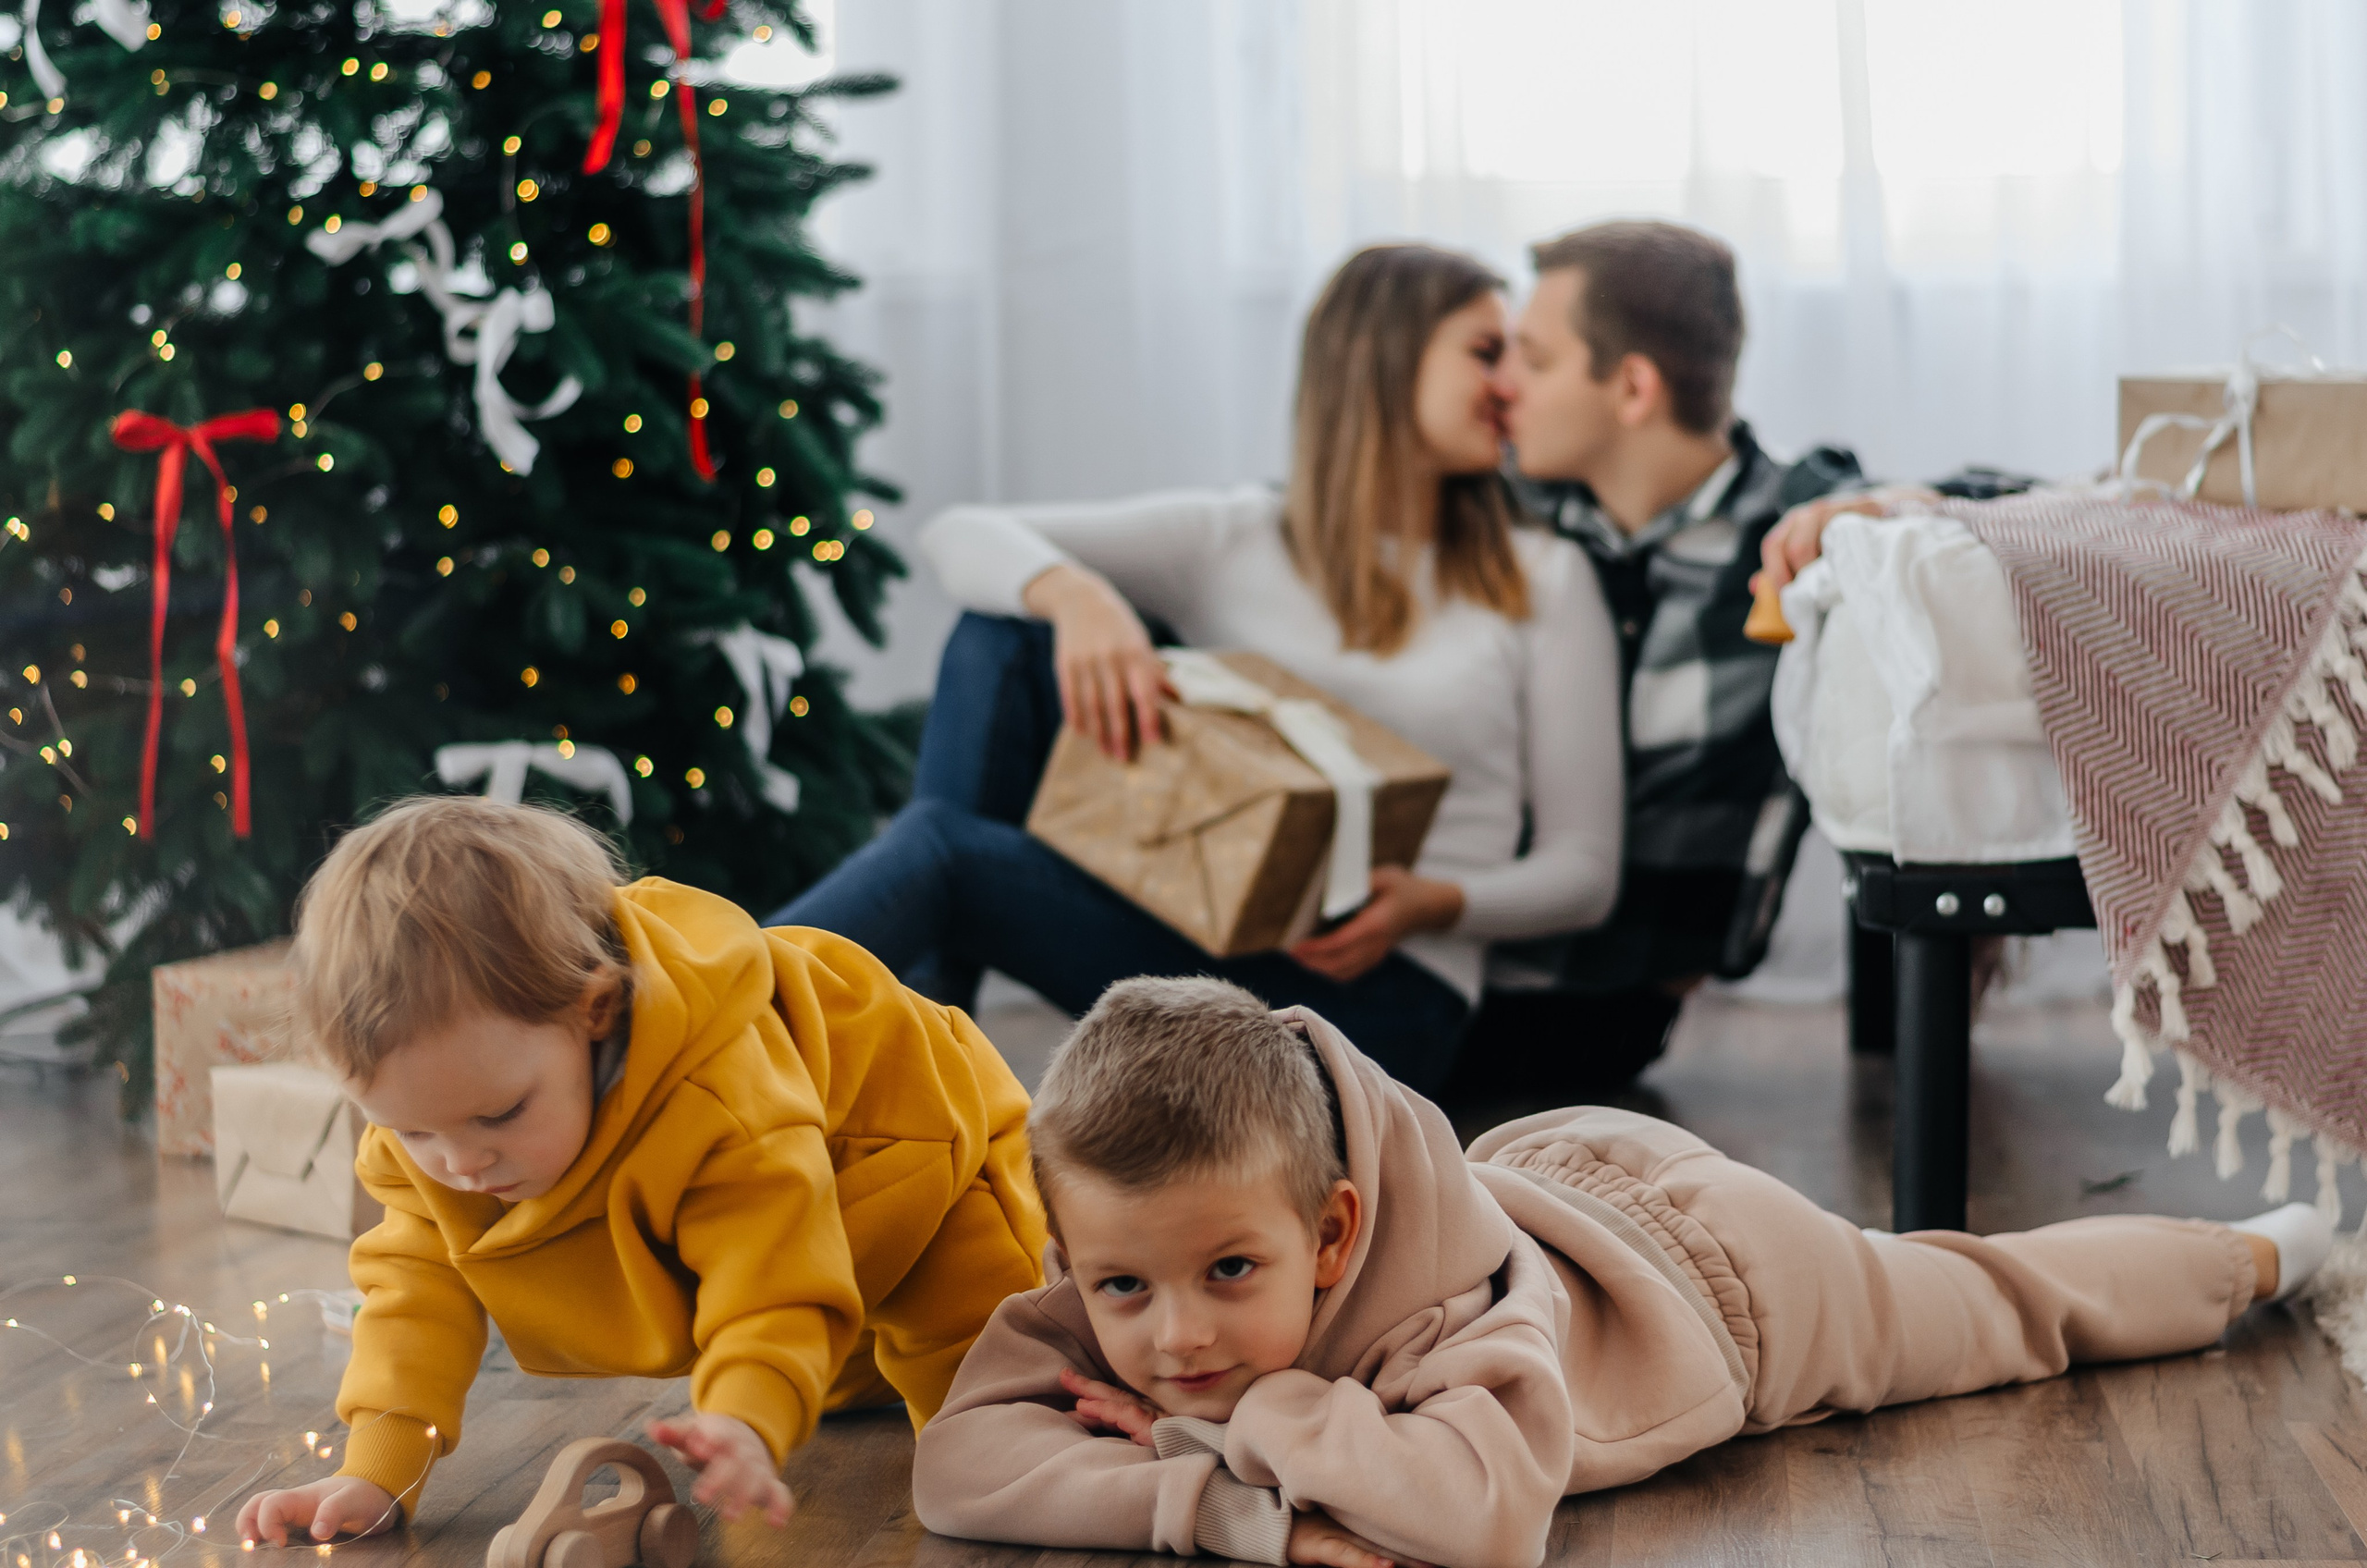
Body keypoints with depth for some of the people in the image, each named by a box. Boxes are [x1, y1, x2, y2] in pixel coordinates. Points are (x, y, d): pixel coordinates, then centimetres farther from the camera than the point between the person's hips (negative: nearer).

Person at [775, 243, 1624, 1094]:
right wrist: (1075, 595, -22)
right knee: (1001, 635, -11)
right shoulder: (1234, 539, 13)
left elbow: (1584, 869, 8)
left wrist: (1435, 904, -14)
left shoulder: (1542, 583, 11)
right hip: (1189, 930, 3)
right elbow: (957, 537, 2)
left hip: (1375, 991, -3)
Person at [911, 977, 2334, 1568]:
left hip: (1708, 1268, -4)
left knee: (1991, 1306, 20)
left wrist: (1243, 1420, -55)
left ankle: (2248, 1256, 47)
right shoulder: (1113, 1302, -33)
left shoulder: (1447, 1304, -47)